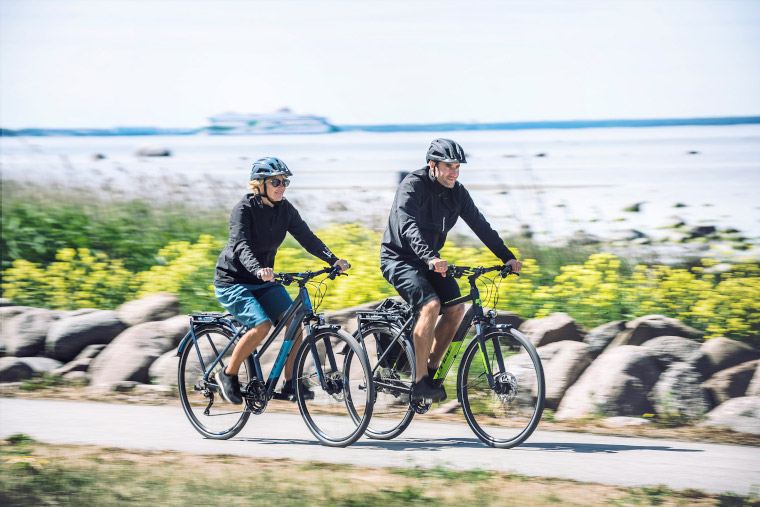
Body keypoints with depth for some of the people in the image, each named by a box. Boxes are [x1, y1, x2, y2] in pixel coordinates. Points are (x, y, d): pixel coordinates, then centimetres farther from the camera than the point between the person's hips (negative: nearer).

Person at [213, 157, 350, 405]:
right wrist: (258, 270, -52)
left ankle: (290, 384, -5)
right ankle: (228, 375, -8)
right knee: (262, 325, -26)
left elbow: (306, 237, -5)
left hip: (264, 282, 6)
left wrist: (334, 260, -21)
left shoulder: (285, 208, 0)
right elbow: (241, 245, -33)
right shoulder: (244, 208, -19)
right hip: (233, 281, -6)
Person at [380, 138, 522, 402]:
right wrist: (430, 258, -52)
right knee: (430, 304, -27)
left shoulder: (457, 192, -1)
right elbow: (408, 225, -37)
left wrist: (507, 257, -10)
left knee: (456, 307, -10)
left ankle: (431, 369, 6)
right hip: (399, 259, -7)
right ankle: (420, 383, -23)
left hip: (430, 261, 7)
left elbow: (480, 225, 1)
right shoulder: (413, 185, -22)